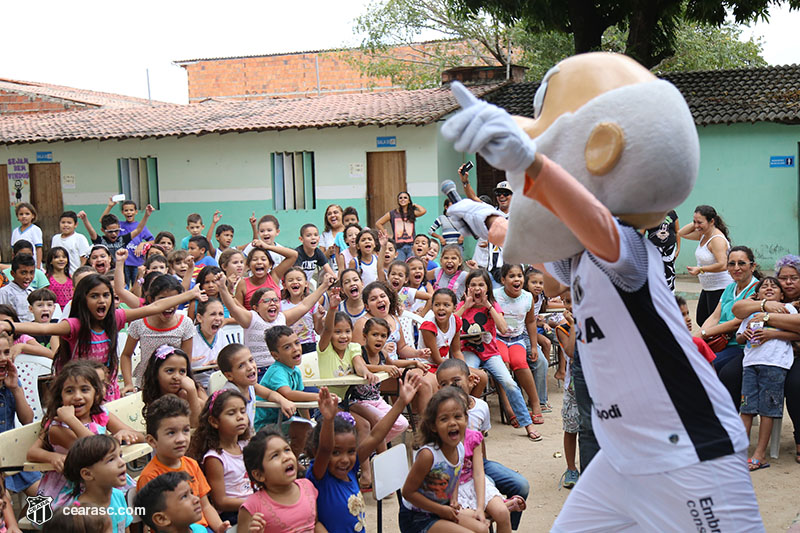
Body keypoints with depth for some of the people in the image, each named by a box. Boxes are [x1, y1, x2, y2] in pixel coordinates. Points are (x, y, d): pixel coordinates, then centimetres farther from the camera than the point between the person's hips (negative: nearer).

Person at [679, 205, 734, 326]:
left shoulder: (717, 239, -22)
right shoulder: (703, 235, 5)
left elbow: (722, 265, -32)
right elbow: (681, 233, 14)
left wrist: (700, 269, -30)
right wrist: (695, 223, 1)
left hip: (720, 288, -10)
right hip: (707, 288, 10)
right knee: (701, 320, 17)